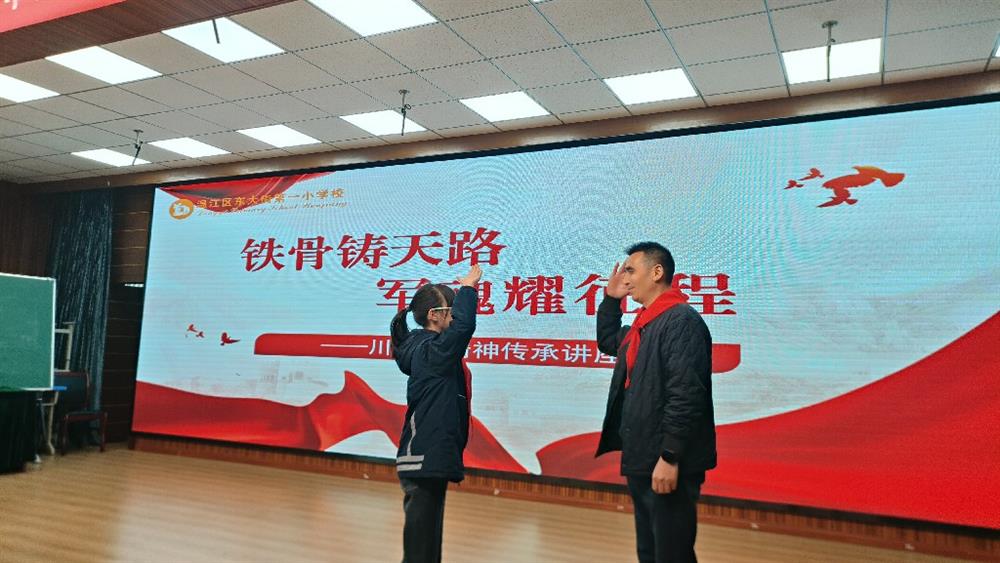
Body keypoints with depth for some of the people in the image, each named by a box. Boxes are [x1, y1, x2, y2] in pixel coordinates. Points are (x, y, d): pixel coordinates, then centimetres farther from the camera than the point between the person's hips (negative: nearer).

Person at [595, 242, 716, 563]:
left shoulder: (682, 321, -16)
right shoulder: (645, 323, 14)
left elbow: (685, 395, -23)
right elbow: (607, 342, 33)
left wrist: (669, 458, -24)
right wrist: (611, 299, 21)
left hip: (667, 464, -10)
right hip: (642, 461, 10)